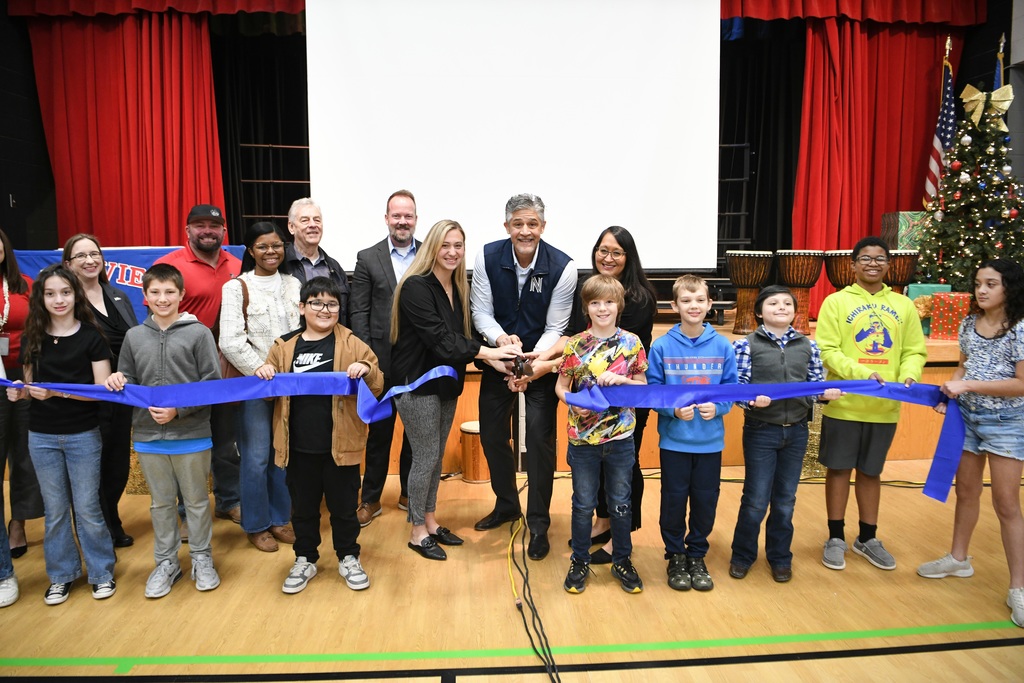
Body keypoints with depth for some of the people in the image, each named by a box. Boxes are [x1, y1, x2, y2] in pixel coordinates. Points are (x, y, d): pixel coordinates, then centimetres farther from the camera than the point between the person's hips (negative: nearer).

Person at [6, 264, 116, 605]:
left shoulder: (91, 337, -7)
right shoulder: (32, 338, 4)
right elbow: (31, 385, 12)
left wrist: (58, 392, -23)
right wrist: (20, 392, -10)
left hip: (83, 436, -3)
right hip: (41, 436, 3)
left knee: (87, 508, 4)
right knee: (55, 510, 12)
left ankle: (101, 572, 20)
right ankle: (61, 575, 27)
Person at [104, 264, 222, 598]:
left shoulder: (199, 333, -5)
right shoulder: (134, 336, 7)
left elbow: (213, 383, -7)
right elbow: (130, 382, 15)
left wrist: (178, 409, -16)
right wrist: (118, 381, -8)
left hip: (192, 435, -3)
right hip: (148, 436, 3)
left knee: (196, 500, 11)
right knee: (161, 503, 16)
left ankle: (202, 558, 27)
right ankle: (166, 562, 30)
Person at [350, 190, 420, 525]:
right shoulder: (368, 258, 1)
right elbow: (359, 312, 0)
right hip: (383, 359, -1)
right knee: (379, 432, 9)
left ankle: (409, 492, 29)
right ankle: (370, 498, 23)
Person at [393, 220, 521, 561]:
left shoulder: (458, 287, 6)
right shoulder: (416, 286, -18)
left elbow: (460, 339, 7)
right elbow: (439, 339, -24)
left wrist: (497, 361, -7)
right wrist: (489, 352, -27)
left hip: (446, 384, 7)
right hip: (418, 385, -7)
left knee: (436, 457, 16)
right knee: (426, 458, 1)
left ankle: (430, 521, 31)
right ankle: (418, 532, 18)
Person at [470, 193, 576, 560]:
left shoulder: (562, 267, -19)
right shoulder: (487, 257, -13)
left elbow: (555, 329, -16)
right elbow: (481, 311, -8)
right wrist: (500, 338, -29)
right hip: (497, 359, 3)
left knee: (540, 440, -4)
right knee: (491, 434, 13)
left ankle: (538, 523, 15)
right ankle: (506, 504, 37)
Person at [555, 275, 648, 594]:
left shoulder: (631, 343, -3)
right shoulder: (576, 345, -5)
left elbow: (642, 385, 2)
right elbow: (561, 386, 1)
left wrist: (620, 379, -16)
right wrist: (573, 402, -18)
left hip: (620, 438, 1)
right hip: (583, 438, 0)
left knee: (621, 503, 14)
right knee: (583, 504, 13)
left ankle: (622, 561, 32)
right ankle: (580, 561, 30)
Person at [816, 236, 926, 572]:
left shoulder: (903, 305, 8)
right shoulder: (836, 302, -3)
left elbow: (915, 351, 8)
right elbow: (826, 350, -10)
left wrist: (909, 376, -13)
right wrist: (863, 373, -22)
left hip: (885, 406, 3)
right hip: (844, 404, -3)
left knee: (871, 472, 15)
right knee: (839, 469, 7)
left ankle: (867, 538, 30)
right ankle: (836, 538, 22)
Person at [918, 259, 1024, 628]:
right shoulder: (969, 323, 2)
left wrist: (968, 385, -23)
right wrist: (949, 393, -4)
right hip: (967, 416, 6)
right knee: (966, 491, 17)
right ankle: (959, 558, 34)